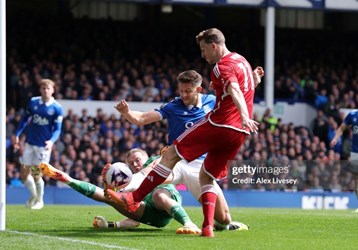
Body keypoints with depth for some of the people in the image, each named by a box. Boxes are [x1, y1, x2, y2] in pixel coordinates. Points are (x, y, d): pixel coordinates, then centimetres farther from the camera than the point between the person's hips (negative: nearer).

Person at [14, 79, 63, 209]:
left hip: (44, 145, -3)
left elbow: (57, 129, -7)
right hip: (29, 143, 3)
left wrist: (51, 141, -24)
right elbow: (24, 119, 13)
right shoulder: (33, 102, 2)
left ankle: (39, 200, 22)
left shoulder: (57, 108, -7)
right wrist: (17, 135, 7)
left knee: (37, 175, -1)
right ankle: (33, 195, 28)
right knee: (24, 174, 2)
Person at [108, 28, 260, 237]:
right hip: (240, 131, 8)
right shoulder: (242, 61, 18)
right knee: (207, 177, 16)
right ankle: (208, 226, 0)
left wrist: (244, 117, -43)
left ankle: (134, 198, 2)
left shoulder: (222, 66, -9)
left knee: (173, 153, 1)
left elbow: (234, 90, -27)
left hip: (218, 124, -8)